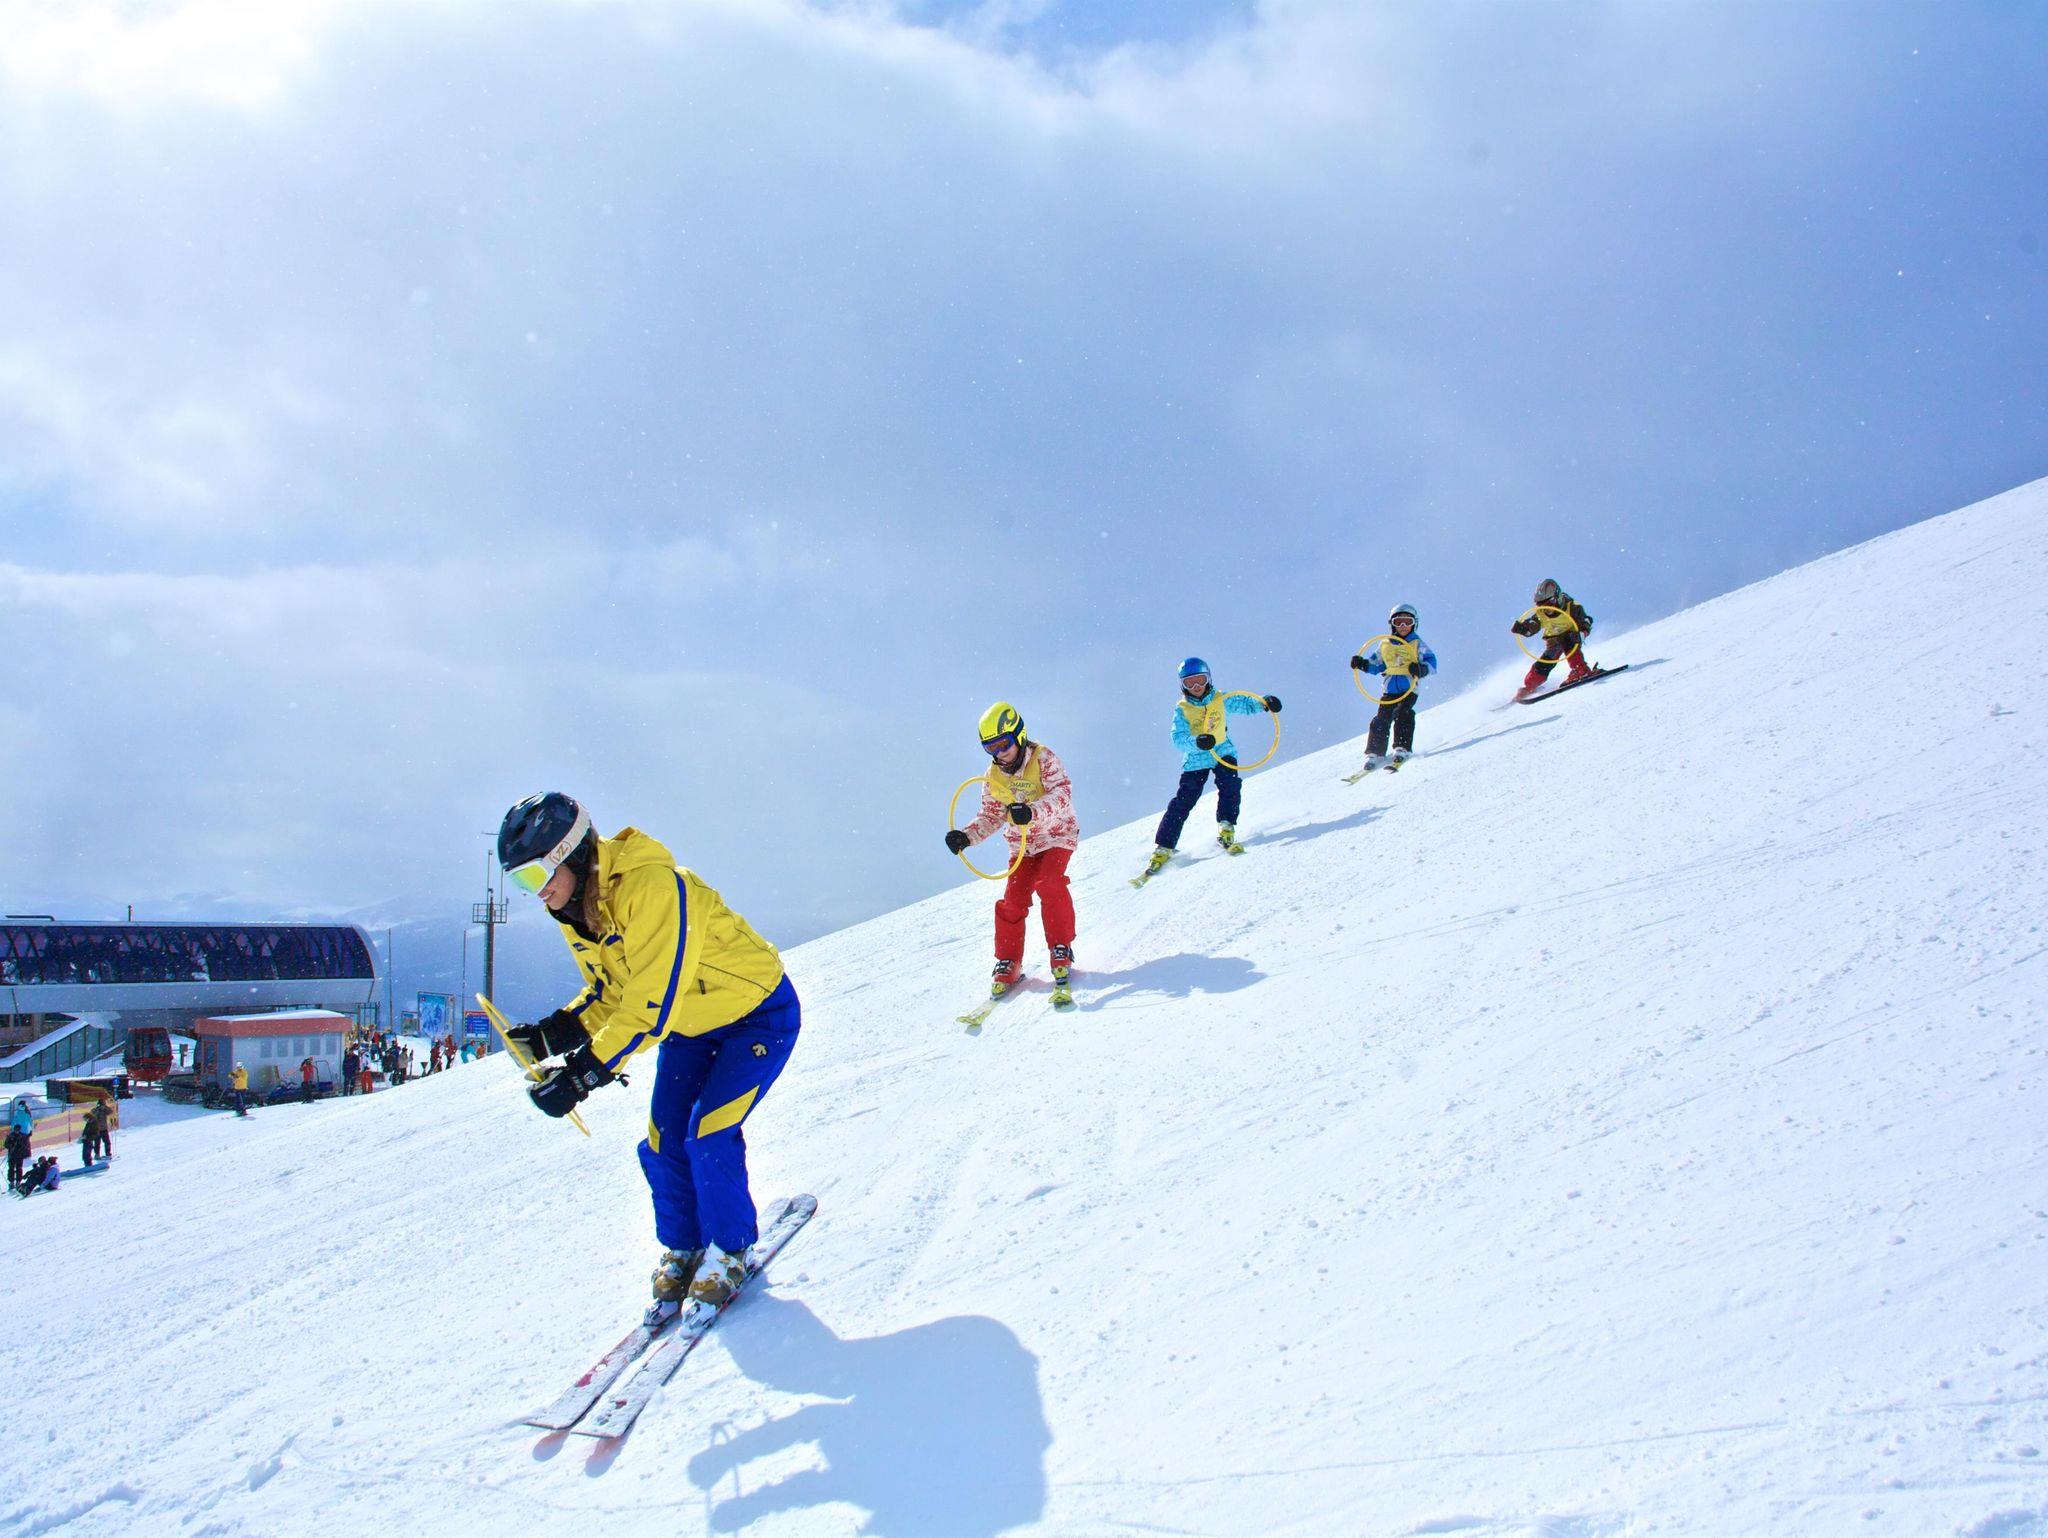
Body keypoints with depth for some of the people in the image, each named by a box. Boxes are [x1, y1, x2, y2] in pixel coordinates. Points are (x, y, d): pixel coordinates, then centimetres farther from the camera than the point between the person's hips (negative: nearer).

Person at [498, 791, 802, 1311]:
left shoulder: (652, 887, -35)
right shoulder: (575, 911, -6)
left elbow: (654, 1003, -37)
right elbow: (608, 993, 6)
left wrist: (585, 1071, -38)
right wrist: (556, 1033, -13)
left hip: (758, 1012, -8)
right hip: (690, 1026, 8)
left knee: (708, 1137, -16)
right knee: (665, 1144, 1)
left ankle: (729, 1253, 6)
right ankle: (681, 1251, 22)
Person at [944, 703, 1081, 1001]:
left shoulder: (1044, 759, -16)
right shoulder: (994, 777, 1)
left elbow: (1062, 795, -30)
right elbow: (990, 816, 10)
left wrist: (1033, 812, -48)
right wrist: (966, 836, -8)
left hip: (1057, 835, -5)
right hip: (1022, 845, 5)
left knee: (1048, 884, -27)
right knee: (1012, 900, -8)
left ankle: (1061, 950, -15)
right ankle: (1007, 963, 5)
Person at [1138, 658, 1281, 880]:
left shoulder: (1221, 700, -3)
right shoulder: (1182, 710, -8)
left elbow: (1244, 704, 7)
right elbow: (1178, 738, -19)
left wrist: (1264, 704, -14)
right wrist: (1197, 742, -39)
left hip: (1223, 753, 2)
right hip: (1195, 760, -2)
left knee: (1230, 784, -27)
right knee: (1182, 802, -8)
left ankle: (1226, 829, -18)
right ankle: (1163, 849, -5)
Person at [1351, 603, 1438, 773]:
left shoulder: (1417, 644, 4)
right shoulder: (1384, 645, 14)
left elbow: (1431, 662, -4)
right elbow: (1376, 666, 24)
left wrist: (1420, 668, -25)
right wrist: (1362, 664, 5)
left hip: (1409, 688, -3)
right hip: (1389, 689, 3)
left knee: (1402, 714, -24)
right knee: (1381, 720, -8)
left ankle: (1402, 750, -22)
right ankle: (1374, 754, -3)